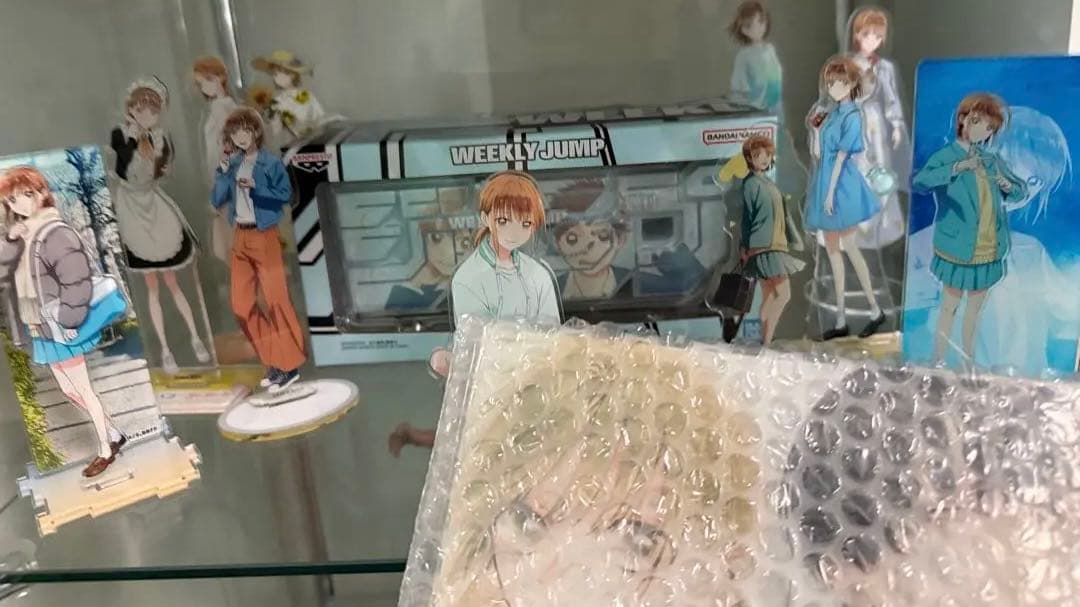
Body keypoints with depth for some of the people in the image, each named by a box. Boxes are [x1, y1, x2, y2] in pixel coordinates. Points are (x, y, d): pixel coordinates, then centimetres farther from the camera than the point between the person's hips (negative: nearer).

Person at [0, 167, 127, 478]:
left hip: (60, 331, -9)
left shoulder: (54, 233, -18)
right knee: (68, 389, 16)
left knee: (82, 390, 3)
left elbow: (77, 282, -22)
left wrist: (67, 322, -20)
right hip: (44, 331, 9)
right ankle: (113, 434, 29)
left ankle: (106, 449, 16)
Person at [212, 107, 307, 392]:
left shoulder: (271, 163, -6)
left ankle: (291, 365, 6)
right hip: (240, 238, 7)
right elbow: (217, 201, 7)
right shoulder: (233, 163, 9)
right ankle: (274, 361, 18)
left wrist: (256, 186, -21)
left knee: (276, 300, -4)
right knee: (241, 305, 7)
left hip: (264, 236, -7)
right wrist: (223, 173, -5)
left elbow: (285, 194, -12)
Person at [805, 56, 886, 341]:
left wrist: (831, 192, -17)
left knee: (849, 247, -2)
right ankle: (841, 320, 14)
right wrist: (814, 128, 2)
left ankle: (875, 309, 14)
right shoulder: (831, 113, 12)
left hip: (841, 185, -9)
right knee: (832, 250, 8)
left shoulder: (852, 116, -11)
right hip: (824, 183, 9)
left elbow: (841, 156, -15)